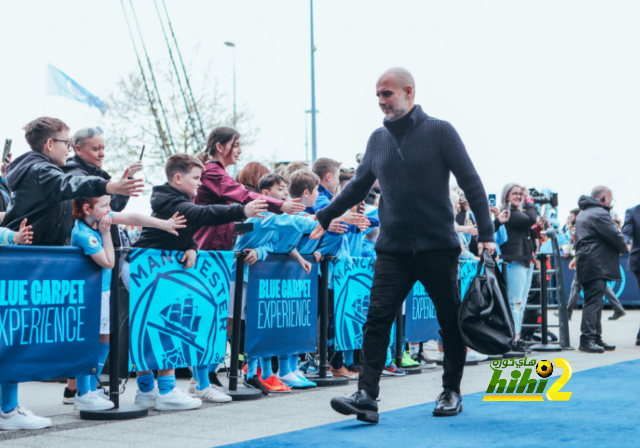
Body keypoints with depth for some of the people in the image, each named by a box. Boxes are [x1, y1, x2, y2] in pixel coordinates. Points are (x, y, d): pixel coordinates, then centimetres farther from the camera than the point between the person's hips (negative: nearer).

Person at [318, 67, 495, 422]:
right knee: (377, 319, -8)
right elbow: (358, 186, 19)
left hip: (438, 246, -3)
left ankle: (452, 392, 23)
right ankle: (366, 396, -10)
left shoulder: (439, 131, -4)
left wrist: (486, 234, -9)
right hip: (393, 248, 3)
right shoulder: (378, 139, 9)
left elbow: (471, 183, -4)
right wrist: (322, 217, 16)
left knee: (451, 321, 7)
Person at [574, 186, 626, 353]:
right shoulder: (600, 214, -12)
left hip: (585, 263, 10)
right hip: (596, 265, -10)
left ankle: (596, 338, 16)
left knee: (594, 302, 12)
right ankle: (587, 339, -14)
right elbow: (615, 236, -14)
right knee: (594, 302, -12)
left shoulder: (583, 214, 21)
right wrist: (624, 248, 5)